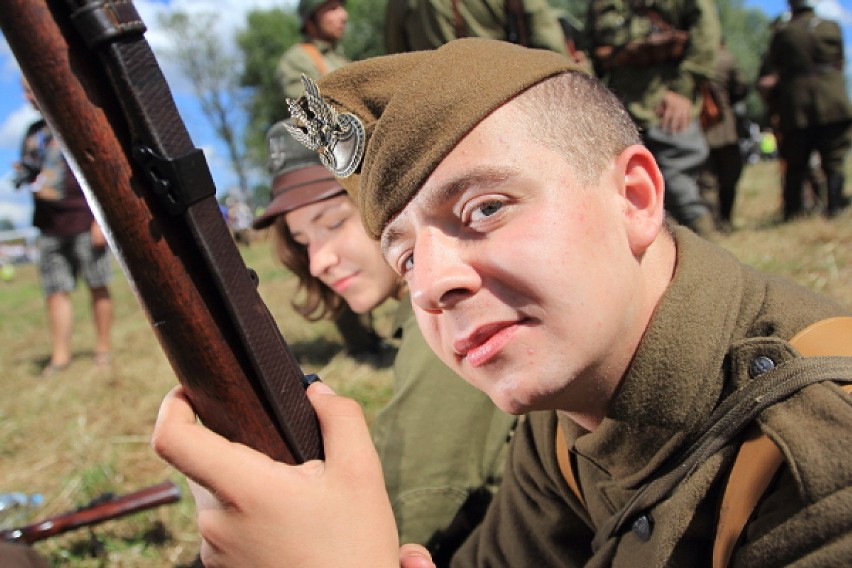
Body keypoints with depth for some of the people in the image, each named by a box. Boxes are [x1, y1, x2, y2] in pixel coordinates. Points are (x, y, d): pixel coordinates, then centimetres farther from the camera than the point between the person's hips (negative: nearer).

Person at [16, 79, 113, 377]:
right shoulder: (33, 132, 16)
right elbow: (29, 174, 26)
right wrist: (23, 175, 1)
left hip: (85, 222, -5)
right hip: (50, 226, 5)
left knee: (98, 287, 2)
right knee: (56, 291, 1)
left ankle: (103, 350, 10)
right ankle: (60, 356, 4)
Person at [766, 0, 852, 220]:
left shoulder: (782, 34, 2)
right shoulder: (832, 28, 5)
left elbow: (775, 68, 9)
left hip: (795, 105, 1)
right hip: (833, 101, 0)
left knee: (796, 163, 5)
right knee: (834, 160, 3)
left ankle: (792, 209, 3)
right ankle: (834, 204, -6)